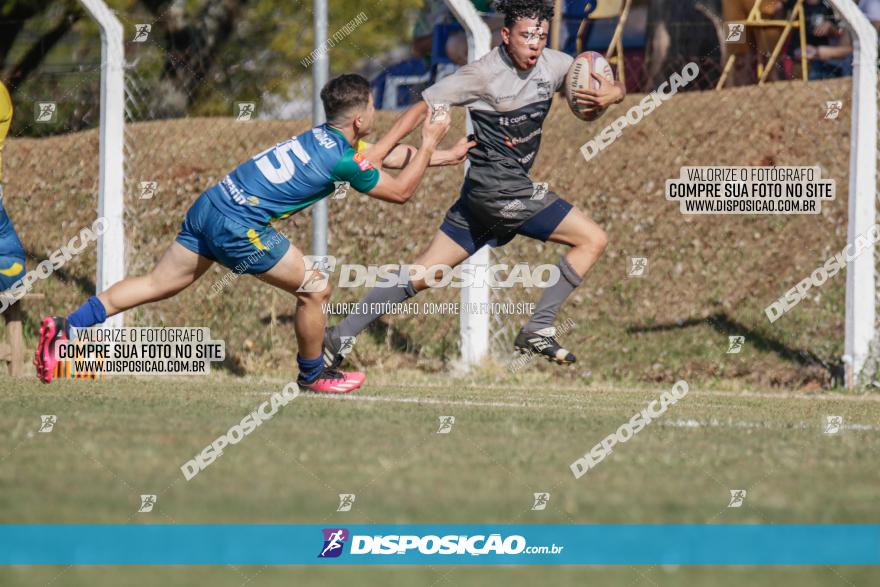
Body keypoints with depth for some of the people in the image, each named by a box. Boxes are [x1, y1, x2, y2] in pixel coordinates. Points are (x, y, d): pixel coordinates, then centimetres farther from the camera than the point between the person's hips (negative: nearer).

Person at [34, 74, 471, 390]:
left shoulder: (324, 136, 15)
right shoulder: (344, 160, -10)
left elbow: (382, 156, 34)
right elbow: (401, 191, 3)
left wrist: (436, 157, 39)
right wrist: (429, 146, 14)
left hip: (210, 205, 8)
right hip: (239, 225, -8)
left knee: (157, 285, 10)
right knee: (314, 289, 5)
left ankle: (65, 329, 4)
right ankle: (312, 375, 23)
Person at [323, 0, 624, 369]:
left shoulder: (553, 65, 4)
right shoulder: (485, 73, -14)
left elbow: (616, 89, 9)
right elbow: (424, 107, -9)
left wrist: (609, 94, -15)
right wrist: (376, 152, -14)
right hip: (496, 186, -7)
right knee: (593, 239, -10)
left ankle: (341, 337, 9)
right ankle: (538, 329, -8)